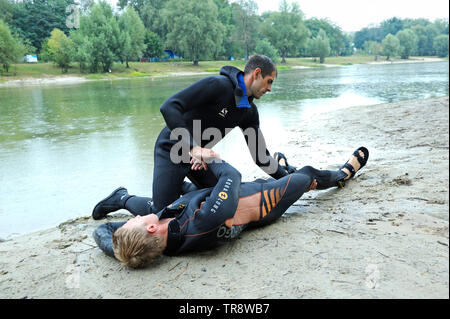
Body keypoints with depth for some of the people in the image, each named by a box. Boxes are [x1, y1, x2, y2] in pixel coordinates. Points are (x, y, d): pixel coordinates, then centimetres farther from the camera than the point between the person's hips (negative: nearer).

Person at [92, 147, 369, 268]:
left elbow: (103, 230, -15)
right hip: (262, 204, -3)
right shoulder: (203, 221, -46)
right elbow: (232, 175, -36)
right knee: (308, 173, 23)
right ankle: (344, 174, 51)